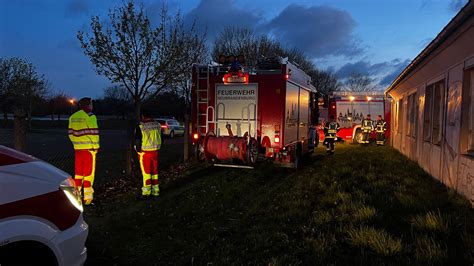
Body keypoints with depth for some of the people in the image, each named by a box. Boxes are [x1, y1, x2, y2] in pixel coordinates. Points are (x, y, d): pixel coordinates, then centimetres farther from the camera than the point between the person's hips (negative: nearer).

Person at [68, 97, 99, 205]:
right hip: (89, 148, -6)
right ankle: (87, 197, 3)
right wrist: (96, 146, -6)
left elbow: (71, 133, 11)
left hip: (78, 148, 6)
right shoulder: (90, 117, -11)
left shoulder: (72, 117, 10)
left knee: (78, 172, 14)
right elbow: (94, 133, -15)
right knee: (89, 172, 0)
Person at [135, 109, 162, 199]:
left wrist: (138, 150, 3)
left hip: (145, 152, -5)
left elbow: (137, 140, -11)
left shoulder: (141, 126, -13)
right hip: (155, 152, 5)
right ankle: (156, 190, 20)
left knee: (146, 172, 3)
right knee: (154, 171, 13)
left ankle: (146, 192, 6)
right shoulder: (158, 125, 3)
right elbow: (161, 139, 10)